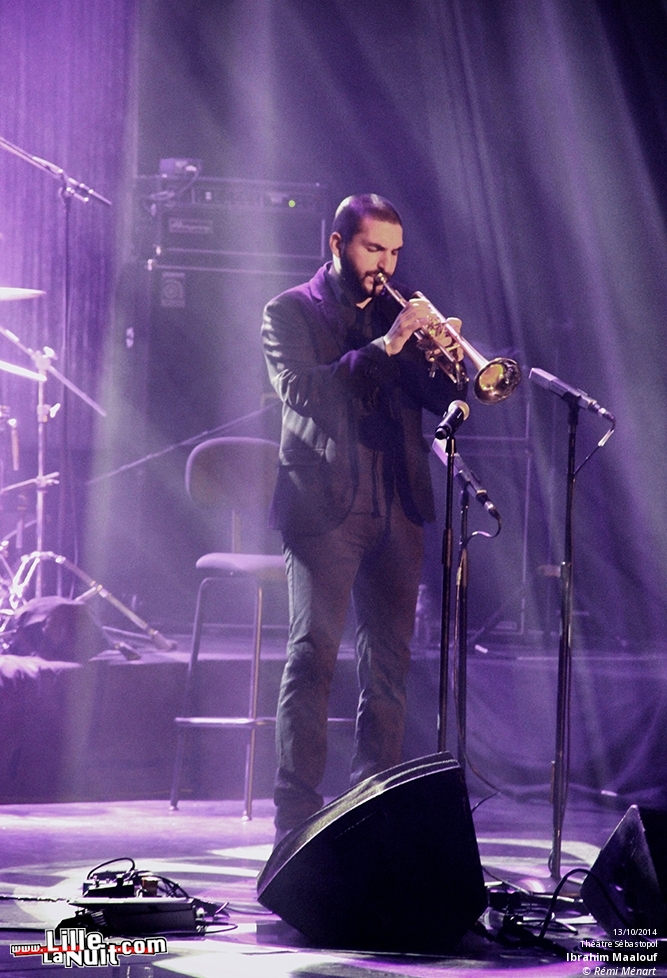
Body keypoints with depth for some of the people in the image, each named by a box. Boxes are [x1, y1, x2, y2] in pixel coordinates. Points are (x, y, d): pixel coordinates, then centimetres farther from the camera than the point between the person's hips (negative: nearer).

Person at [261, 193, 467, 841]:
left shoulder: (396, 313, 18)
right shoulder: (291, 312, 4)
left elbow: (446, 403, 13)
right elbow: (300, 389, -13)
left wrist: (448, 359, -8)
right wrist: (383, 347, -20)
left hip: (397, 511, 5)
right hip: (324, 505, -5)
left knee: (389, 661, 4)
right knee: (313, 654, -12)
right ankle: (296, 813, -14)